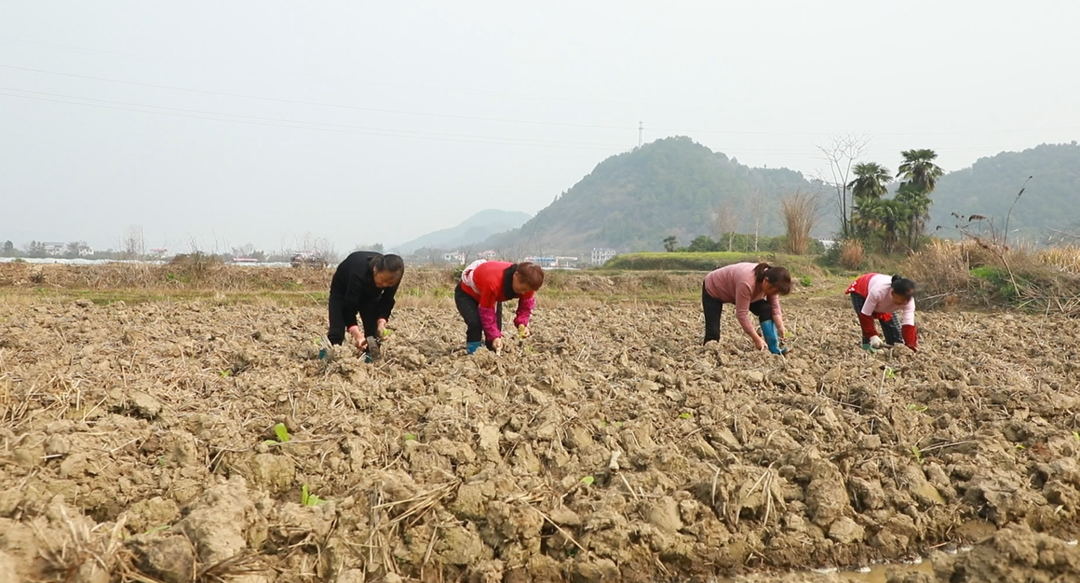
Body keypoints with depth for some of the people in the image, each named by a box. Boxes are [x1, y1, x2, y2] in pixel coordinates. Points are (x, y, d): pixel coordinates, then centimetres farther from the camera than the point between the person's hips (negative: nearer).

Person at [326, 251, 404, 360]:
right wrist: (357, 334, -49)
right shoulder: (359, 272, -44)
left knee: (373, 330, -10)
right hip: (343, 289, -4)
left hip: (370, 293, 4)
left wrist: (382, 321, -35)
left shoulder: (392, 277, -31)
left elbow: (387, 302, -17)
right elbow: (349, 307, -40)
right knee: (337, 332, -17)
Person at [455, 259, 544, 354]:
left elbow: (526, 305, -12)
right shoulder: (493, 282, -48)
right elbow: (486, 312, -35)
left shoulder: (526, 283, -28)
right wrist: (494, 336, -37)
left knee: (496, 327, -3)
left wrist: (523, 324, -30)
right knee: (475, 323, -28)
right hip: (467, 293, -6)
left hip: (492, 296, 6)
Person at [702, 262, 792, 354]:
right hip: (713, 290, -6)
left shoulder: (770, 282, -21)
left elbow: (774, 306, -11)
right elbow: (741, 314, -40)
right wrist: (757, 339, -36)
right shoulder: (747, 283, -44)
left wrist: (780, 328, -25)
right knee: (713, 332, -18)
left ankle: (774, 349, -10)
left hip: (733, 291, 7)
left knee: (766, 310, -11)